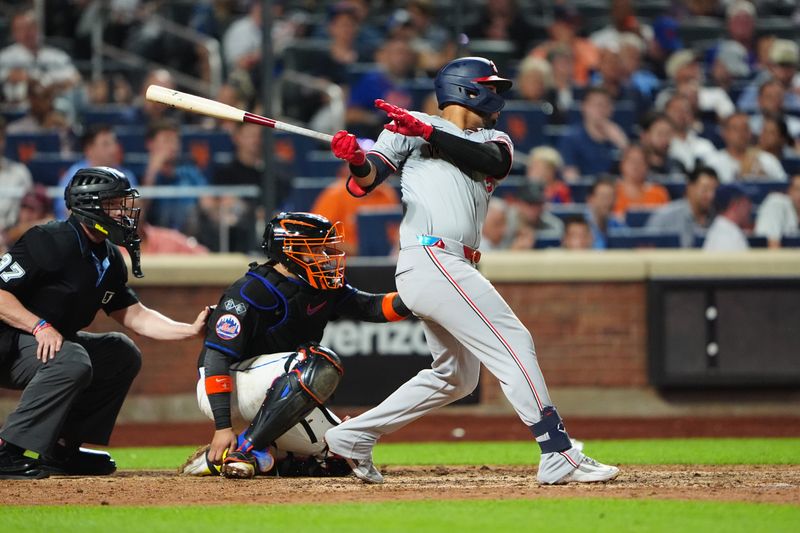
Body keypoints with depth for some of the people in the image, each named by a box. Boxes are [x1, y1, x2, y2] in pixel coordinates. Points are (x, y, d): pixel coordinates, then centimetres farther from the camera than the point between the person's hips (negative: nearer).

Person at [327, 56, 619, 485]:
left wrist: (427, 132, -15)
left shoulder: (493, 141, 22)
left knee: (456, 377, 16)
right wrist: (357, 160, -27)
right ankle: (559, 457, -17)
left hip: (454, 268, 8)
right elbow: (368, 180, -3)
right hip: (430, 257, -8)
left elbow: (494, 162, -3)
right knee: (513, 343, -14)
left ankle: (355, 435, 20)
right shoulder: (408, 128, 7)